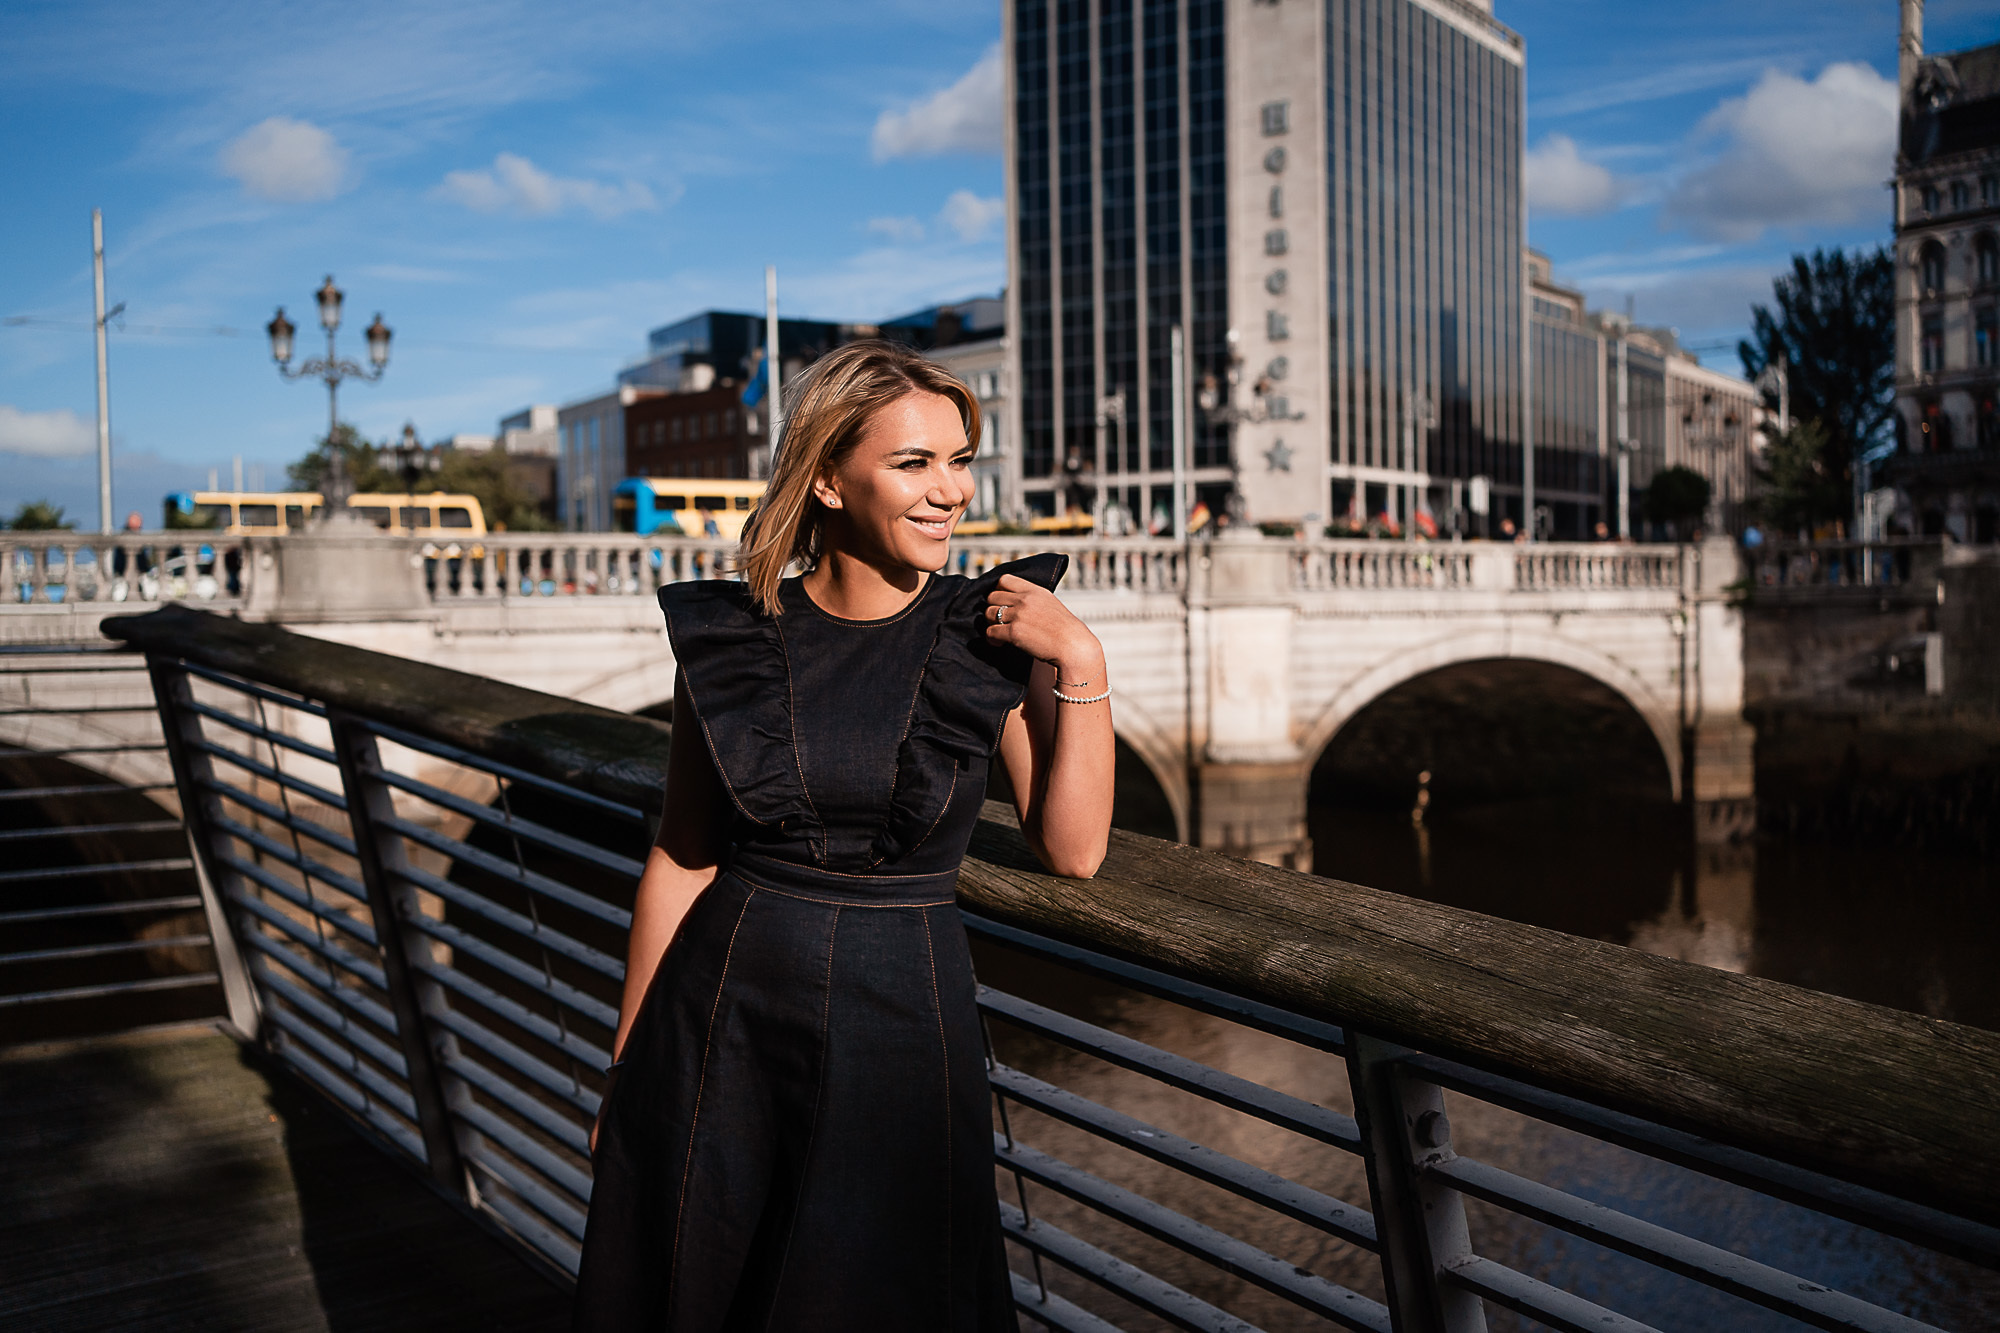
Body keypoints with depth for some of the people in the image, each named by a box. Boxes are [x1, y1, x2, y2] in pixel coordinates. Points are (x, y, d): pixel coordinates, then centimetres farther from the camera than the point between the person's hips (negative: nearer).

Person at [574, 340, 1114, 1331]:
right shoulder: (730, 637, -4)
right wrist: (626, 1070, 7)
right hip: (723, 1017, 1)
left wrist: (1082, 666, -17)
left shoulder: (993, 637, -4)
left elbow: (1073, 849, -8)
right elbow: (680, 858, 2)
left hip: (902, 1022, -1)